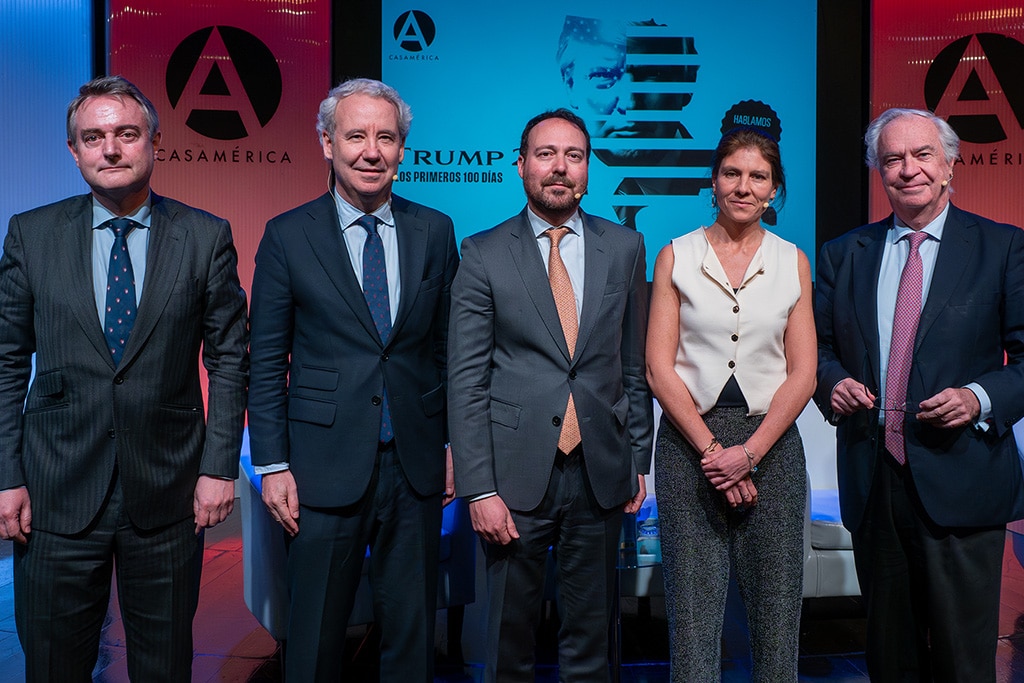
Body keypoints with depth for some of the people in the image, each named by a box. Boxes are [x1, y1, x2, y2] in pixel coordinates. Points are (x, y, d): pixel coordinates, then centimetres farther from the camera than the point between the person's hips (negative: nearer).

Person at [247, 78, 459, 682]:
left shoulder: (435, 231, 5)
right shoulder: (288, 236, -1)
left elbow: (448, 347, 9)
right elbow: (266, 362, 0)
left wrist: (454, 443, 6)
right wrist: (272, 464, -4)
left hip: (417, 465, 2)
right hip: (326, 466, -2)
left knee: (413, 629, 14)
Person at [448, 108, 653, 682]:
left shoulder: (625, 247, 6)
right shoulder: (483, 254, -2)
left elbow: (636, 364, 9)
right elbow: (466, 380, -5)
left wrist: (639, 459, 6)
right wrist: (479, 488, -10)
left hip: (600, 473, 2)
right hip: (517, 474, -2)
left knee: (590, 636, 14)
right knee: (510, 634, 11)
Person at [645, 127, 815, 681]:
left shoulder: (793, 262, 8)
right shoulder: (676, 256, 4)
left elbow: (802, 374, 3)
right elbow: (659, 369, -2)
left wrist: (749, 452, -8)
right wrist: (712, 448, -10)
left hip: (770, 442, 2)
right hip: (690, 440, -1)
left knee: (775, 607, 6)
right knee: (693, 609, 1)